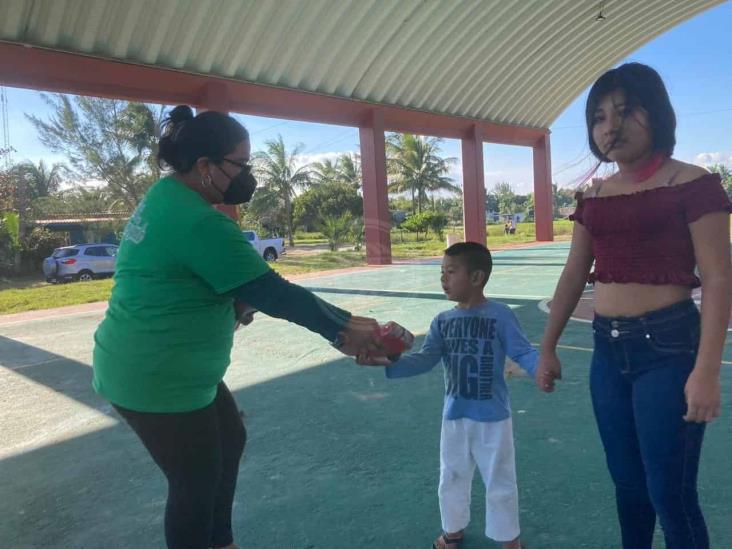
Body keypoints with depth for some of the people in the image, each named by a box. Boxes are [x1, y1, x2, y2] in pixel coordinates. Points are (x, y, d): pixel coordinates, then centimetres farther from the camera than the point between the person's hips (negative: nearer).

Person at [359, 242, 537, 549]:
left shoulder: (500, 315, -14)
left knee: (500, 481, 13)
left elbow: (523, 353, -14)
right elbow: (425, 360, -7)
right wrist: (384, 362, -19)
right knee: (451, 477, 21)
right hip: (454, 416, 4)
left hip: (493, 417, -4)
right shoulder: (442, 321, -1)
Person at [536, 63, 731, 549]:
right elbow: (574, 276, 12)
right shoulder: (594, 197, 9)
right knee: (627, 482, 18)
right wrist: (548, 348, 12)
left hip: (669, 346, -5)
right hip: (608, 349, 6)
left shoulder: (693, 185, -8)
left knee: (670, 493, 3)